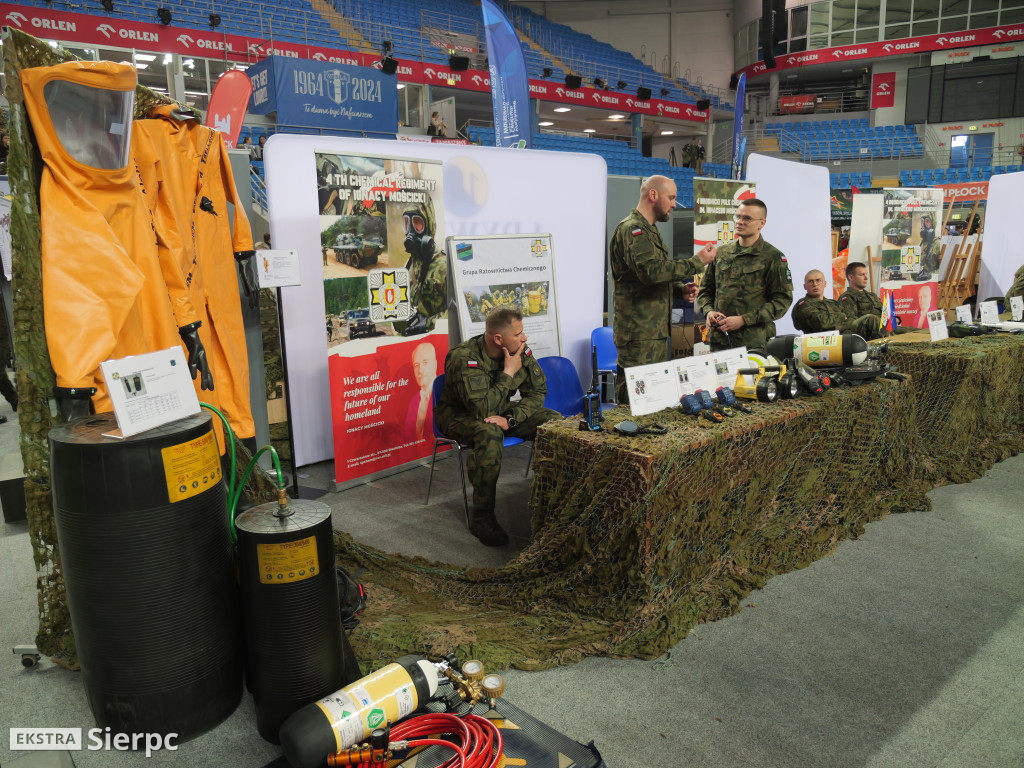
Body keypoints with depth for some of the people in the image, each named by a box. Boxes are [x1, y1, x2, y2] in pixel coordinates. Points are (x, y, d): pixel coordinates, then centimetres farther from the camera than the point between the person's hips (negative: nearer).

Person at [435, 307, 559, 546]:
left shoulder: (520, 351, -11)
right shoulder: (464, 358, -29)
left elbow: (538, 392, -6)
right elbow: (482, 409, -36)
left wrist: (510, 418, -23)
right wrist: (508, 373, -29)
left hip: (503, 412, 6)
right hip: (460, 416, -6)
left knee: (555, 421, -14)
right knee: (489, 433, -40)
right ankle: (481, 517, -28)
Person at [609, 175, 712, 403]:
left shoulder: (649, 230, 23)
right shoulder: (632, 229, -12)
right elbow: (652, 270, -28)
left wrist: (680, 290, 12)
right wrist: (697, 262, -19)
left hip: (655, 330, 11)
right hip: (639, 332, -11)